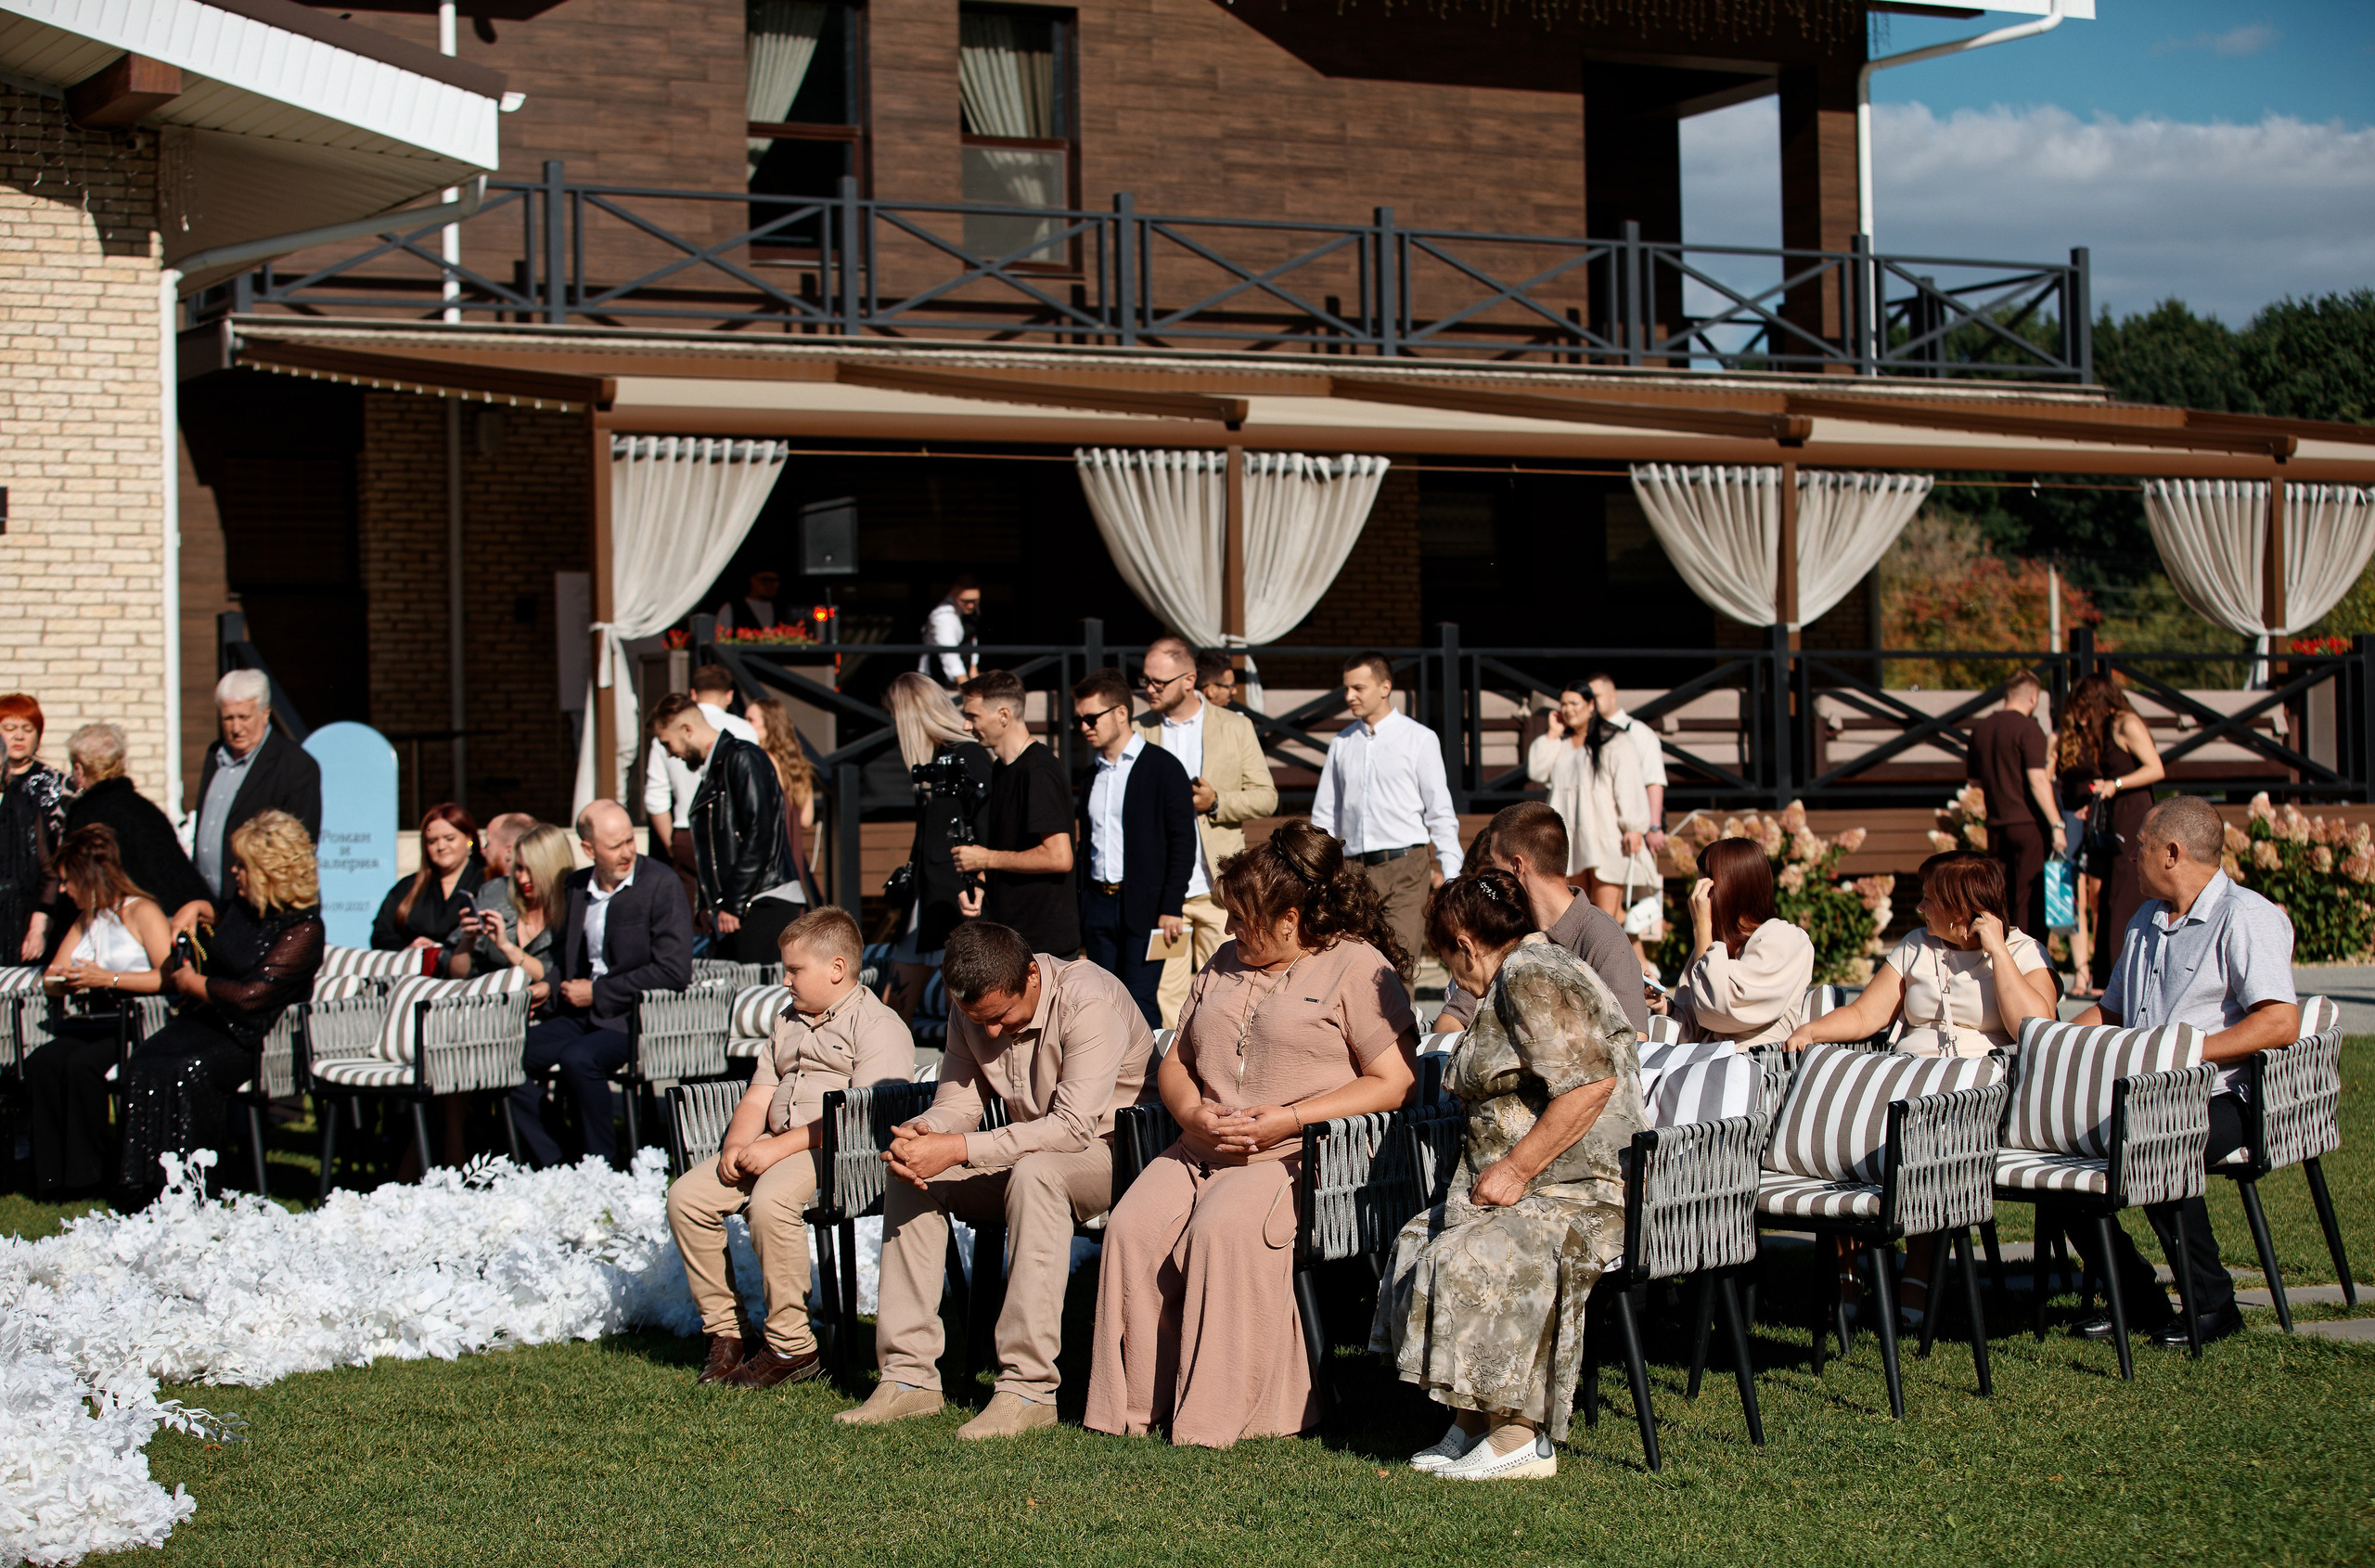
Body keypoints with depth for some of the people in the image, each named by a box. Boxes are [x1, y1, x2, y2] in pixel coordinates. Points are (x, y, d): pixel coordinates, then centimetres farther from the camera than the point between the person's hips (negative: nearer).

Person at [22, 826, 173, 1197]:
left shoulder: (141, 912, -4)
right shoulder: (85, 920, 23)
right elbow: (51, 977, 24)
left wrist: (109, 979, -19)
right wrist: (66, 981, -1)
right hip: (97, 1025, 7)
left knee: (81, 1065, -31)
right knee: (41, 1062, -21)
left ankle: (87, 1172, -19)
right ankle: (52, 1175, -22)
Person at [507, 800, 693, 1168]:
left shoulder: (659, 883, -9)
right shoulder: (578, 886, 11)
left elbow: (674, 972, -16)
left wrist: (597, 993, -12)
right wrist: (555, 985, 2)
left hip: (639, 1017, -7)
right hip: (584, 1016, 7)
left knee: (578, 1058, -33)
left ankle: (603, 1164, -17)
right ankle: (552, 1167, -6)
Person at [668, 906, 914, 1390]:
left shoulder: (879, 1026, -5)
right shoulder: (789, 1023, 25)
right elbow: (757, 1098, 21)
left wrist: (778, 1149, -20)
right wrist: (737, 1145, -2)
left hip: (841, 1151, -9)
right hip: (775, 1144, 9)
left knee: (769, 1201, -35)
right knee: (686, 1195, -8)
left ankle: (790, 1345, -24)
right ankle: (725, 1330, -2)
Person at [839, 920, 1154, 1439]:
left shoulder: (1088, 1001, -25)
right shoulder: (972, 1009, -2)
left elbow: (1074, 1127, -32)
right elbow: (956, 1103, 1)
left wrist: (956, 1150, -35)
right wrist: (918, 1134, -24)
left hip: (1113, 1152, -7)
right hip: (1029, 1154, 7)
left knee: (1034, 1171, -37)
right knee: (909, 1174, -12)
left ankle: (1029, 1389, -35)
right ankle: (910, 1376, -11)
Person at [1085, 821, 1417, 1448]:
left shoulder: (1359, 967, 1)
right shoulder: (1225, 965, 23)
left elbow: (1394, 1083, -8)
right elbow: (1175, 1062, 24)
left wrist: (1290, 1120, -16)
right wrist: (1195, 1115, -1)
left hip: (1306, 1156, -6)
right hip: (1202, 1150, 7)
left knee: (1222, 1228, -34)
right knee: (1131, 1228, -22)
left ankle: (1219, 1412, -26)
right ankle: (1141, 1403, -15)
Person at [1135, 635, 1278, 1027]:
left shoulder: (1236, 727, 5)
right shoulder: (1138, 731, 8)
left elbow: (1265, 797, 5)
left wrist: (1215, 803, -11)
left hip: (1217, 888, 0)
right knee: (1165, 990, -3)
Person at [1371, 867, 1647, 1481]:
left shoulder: (1530, 977, -14)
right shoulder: (1516, 977, 21)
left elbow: (1589, 1084, -27)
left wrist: (1515, 1168, -23)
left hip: (1582, 1192, -12)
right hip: (1530, 1189, 12)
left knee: (1471, 1257, -27)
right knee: (1420, 1243, 10)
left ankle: (1520, 1442, -21)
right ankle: (1469, 1427, 8)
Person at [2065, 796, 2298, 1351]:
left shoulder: (2246, 918, -5)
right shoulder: (2145, 923, 24)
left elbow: (2281, 1023, -18)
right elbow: (2108, 1012, 32)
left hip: (2217, 1098, -8)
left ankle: (2213, 1305, -18)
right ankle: (2136, 1300, -8)